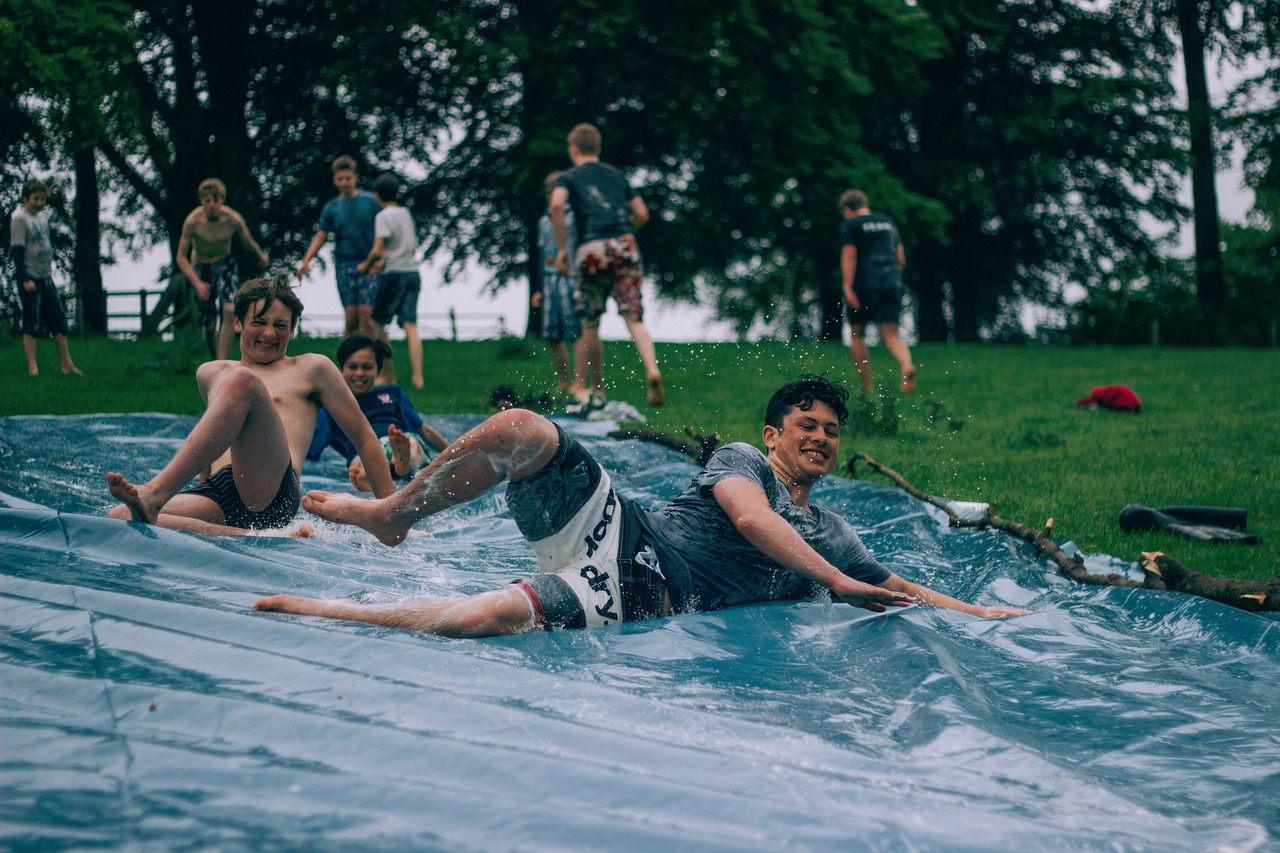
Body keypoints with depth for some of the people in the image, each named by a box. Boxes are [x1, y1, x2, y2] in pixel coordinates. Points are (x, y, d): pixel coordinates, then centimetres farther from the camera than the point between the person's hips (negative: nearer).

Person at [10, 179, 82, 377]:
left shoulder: (43, 216, 12)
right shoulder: (19, 219, -11)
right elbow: (17, 250, -14)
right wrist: (24, 279, -19)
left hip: (46, 277, 8)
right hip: (30, 279, -8)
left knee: (59, 320, 7)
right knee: (31, 323, -5)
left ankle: (67, 365, 11)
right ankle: (32, 367, -2)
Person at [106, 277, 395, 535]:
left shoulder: (311, 369, 22)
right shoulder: (210, 374, 32)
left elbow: (364, 437, 20)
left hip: (272, 493, -4)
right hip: (218, 494, 4)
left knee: (242, 380, -28)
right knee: (118, 516, -24)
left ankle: (156, 493, -43)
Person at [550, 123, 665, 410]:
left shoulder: (568, 177, 12)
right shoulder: (616, 174, 23)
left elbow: (557, 205, -10)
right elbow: (642, 214, 20)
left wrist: (562, 247, -3)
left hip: (592, 249, -2)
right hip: (625, 245, 2)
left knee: (590, 324, 11)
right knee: (634, 317, -4)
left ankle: (597, 389, 18)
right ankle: (652, 370, -29)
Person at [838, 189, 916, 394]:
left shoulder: (850, 225, 2)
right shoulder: (888, 222, 19)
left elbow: (849, 256, -11)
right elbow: (901, 259, 20)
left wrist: (848, 288, -16)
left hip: (864, 284, -4)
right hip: (892, 282, 4)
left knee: (856, 335, 11)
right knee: (891, 336, 0)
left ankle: (867, 386, 7)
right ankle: (907, 366, -31)